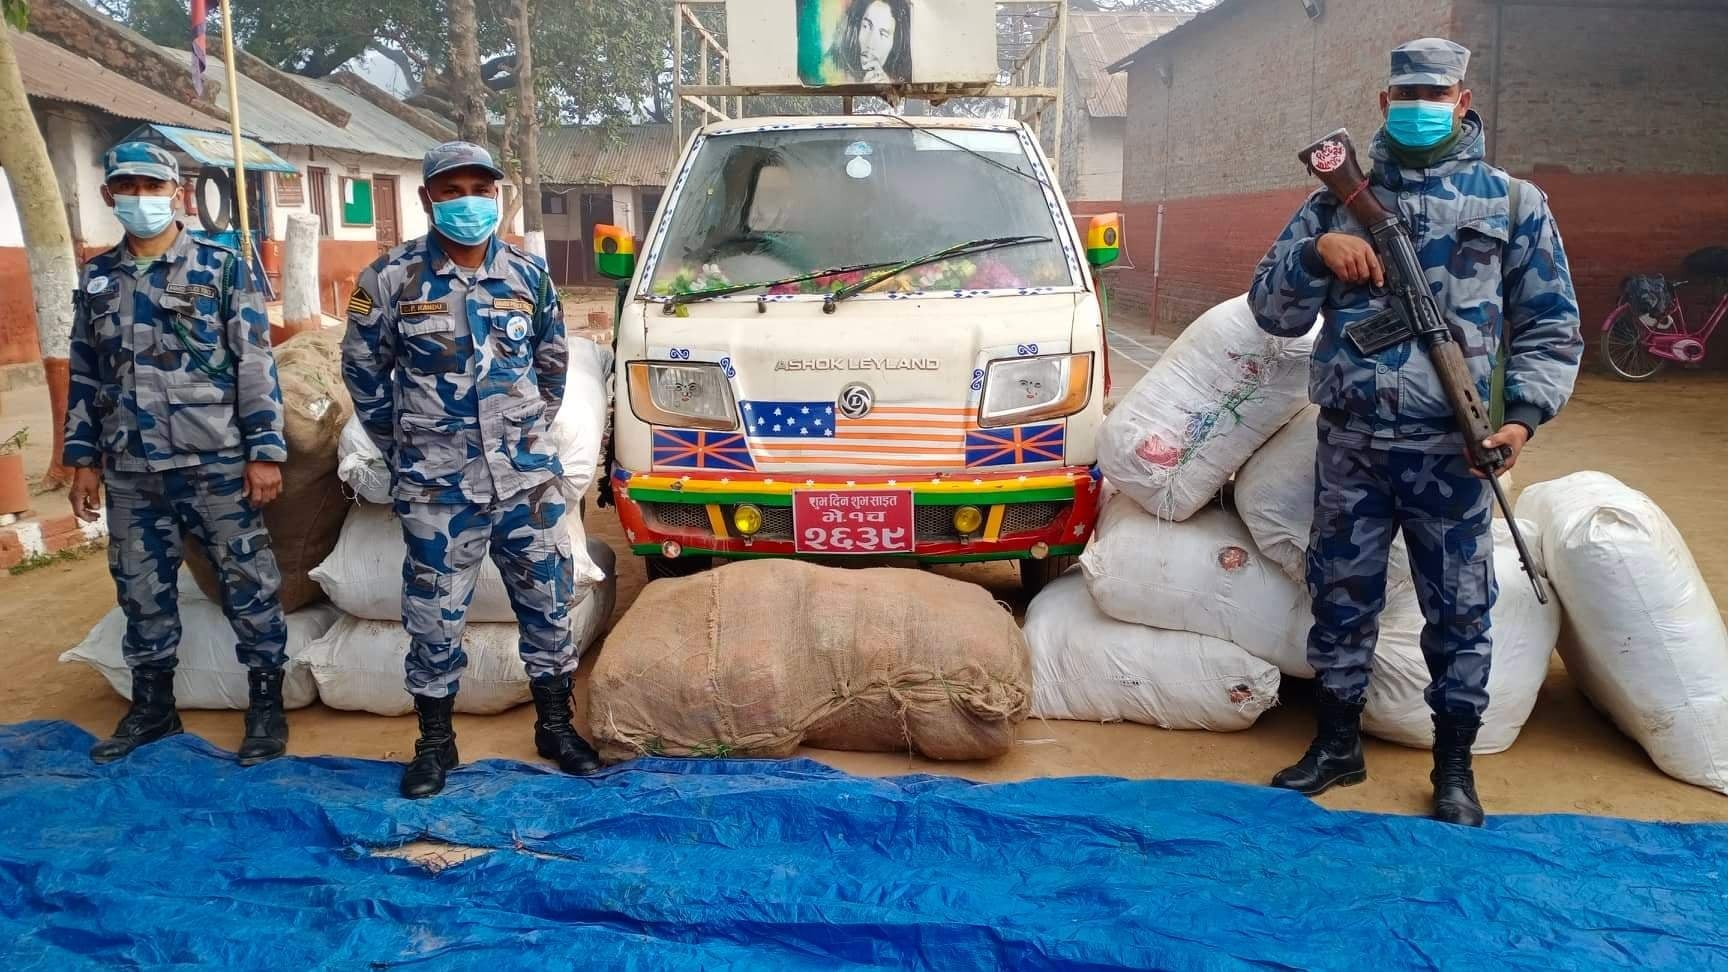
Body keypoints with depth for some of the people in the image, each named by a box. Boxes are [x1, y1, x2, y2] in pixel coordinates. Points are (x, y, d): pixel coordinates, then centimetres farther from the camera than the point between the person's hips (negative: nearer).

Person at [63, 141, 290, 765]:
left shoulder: (222, 267, -2)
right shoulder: (96, 279, 11)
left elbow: (255, 364, -6)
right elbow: (84, 376, 16)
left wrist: (265, 451, -11)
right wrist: (83, 458, 10)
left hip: (216, 463, -4)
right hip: (131, 473, 5)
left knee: (248, 584, 0)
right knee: (142, 592, 13)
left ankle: (266, 706, 13)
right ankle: (151, 707, 29)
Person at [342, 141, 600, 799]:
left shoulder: (528, 274, 2)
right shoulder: (392, 279, -5)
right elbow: (363, 371, 4)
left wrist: (532, 433, 13)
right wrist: (403, 448, 5)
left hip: (527, 476, 2)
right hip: (437, 487, -2)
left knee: (547, 601, 9)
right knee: (435, 616, 7)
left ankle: (555, 726, 26)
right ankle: (435, 743, 24)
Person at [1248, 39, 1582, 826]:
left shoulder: (1513, 203, 6)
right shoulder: (1338, 201, 10)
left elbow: (1551, 328, 6)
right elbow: (1273, 312, 5)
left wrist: (1523, 414, -10)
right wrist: (1315, 252, -14)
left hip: (1450, 454, -1)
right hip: (1349, 448, 2)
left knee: (1459, 611, 6)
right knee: (1341, 599, 10)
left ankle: (1454, 768, 22)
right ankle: (1338, 745, 28)